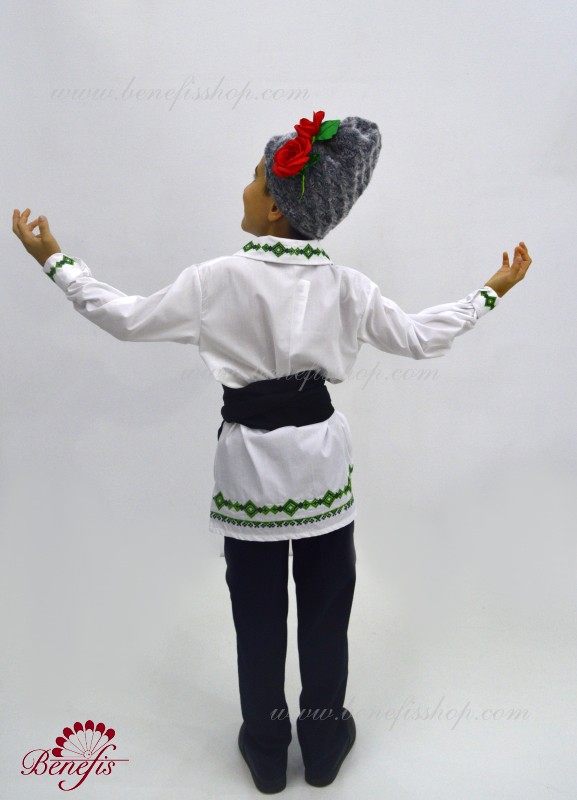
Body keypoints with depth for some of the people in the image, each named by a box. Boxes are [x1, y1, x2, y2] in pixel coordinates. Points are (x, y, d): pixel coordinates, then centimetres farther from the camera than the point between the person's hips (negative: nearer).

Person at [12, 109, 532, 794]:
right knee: (325, 607, 18)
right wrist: (490, 293, 21)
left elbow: (126, 318, -3)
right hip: (321, 459, 2)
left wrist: (54, 260, 10)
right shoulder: (345, 286, -5)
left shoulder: (218, 279, -13)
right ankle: (323, 742, 38)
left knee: (257, 611, 16)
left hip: (249, 459, -2)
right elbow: (421, 338, 5)